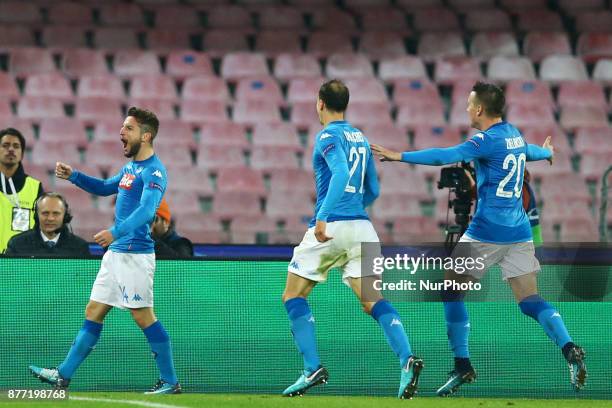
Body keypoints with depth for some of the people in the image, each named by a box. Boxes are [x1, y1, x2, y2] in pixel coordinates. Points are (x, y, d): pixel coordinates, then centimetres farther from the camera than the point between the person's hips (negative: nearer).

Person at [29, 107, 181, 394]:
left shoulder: (154, 171, -13)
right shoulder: (130, 168, 16)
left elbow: (147, 209, -29)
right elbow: (105, 187, 35)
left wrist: (116, 232, -42)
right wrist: (73, 176, 20)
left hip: (135, 254, -9)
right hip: (115, 253, 9)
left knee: (143, 316, -7)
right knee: (93, 313, 10)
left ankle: (170, 382, 0)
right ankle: (63, 376, 12)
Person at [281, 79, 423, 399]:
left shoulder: (328, 136, -5)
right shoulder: (360, 139, 18)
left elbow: (340, 174, -23)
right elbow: (372, 191, 22)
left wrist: (323, 217, -29)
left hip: (330, 228, -6)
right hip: (361, 227, 6)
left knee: (293, 296, 8)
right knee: (372, 301, -2)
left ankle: (313, 369, -1)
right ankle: (407, 359, -23)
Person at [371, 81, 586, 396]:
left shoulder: (487, 140, -11)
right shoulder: (514, 135, 13)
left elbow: (445, 156, -22)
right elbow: (528, 152, 36)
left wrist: (401, 156, -20)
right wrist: (547, 152, 59)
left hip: (486, 233, -7)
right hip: (519, 233, 7)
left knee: (451, 291, 6)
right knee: (530, 300, 3)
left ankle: (462, 366, 3)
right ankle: (569, 350, -19)